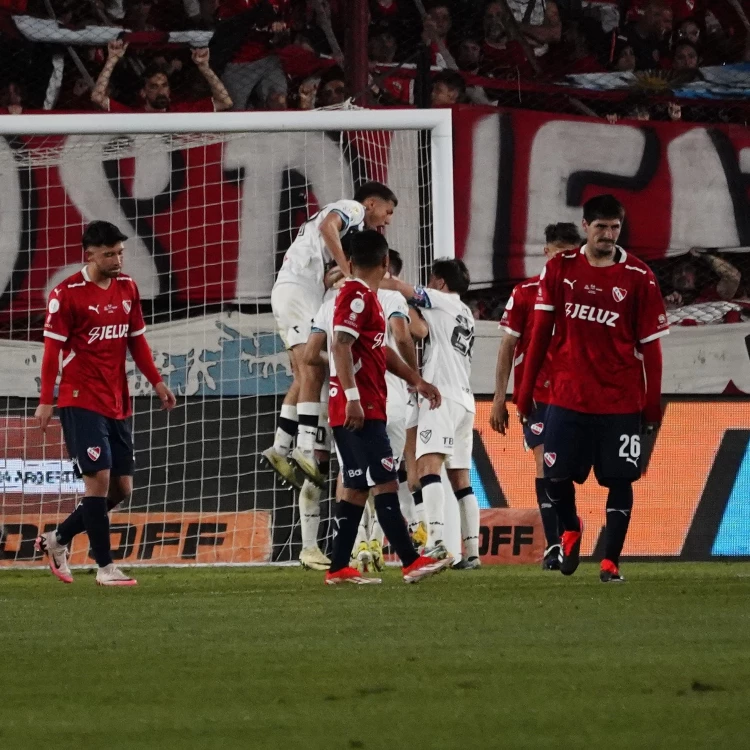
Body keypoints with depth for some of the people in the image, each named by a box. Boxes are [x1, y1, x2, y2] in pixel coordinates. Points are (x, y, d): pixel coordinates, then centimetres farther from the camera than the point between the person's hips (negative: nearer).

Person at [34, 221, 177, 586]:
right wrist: (46, 400, -13)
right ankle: (105, 567, -8)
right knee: (99, 477, -13)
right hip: (81, 402, -7)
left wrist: (157, 382, 11)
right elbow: (52, 349, -9)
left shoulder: (127, 288, 9)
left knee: (121, 488, 6)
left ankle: (57, 539, 22)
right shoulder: (67, 293, -9)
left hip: (117, 403, 7)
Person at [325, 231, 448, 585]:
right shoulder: (357, 295, -11)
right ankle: (410, 562, -14)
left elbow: (381, 350, 28)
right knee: (385, 482, -11)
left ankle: (339, 568, 8)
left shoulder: (365, 296, 19)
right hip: (360, 409, -10)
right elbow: (341, 346, -21)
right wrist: (352, 397, -26)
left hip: (364, 409, 10)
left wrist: (416, 380, 25)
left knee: (356, 486, 9)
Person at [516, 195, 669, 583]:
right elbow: (540, 332, 5)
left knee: (619, 479, -1)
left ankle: (610, 560, 8)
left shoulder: (639, 278, -3)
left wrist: (652, 402, -3)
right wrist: (526, 389, 3)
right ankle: (570, 529, 29)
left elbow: (650, 345, -1)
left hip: (621, 401, -1)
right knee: (555, 475, -1)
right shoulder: (559, 269, 2)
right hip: (567, 397, 1)